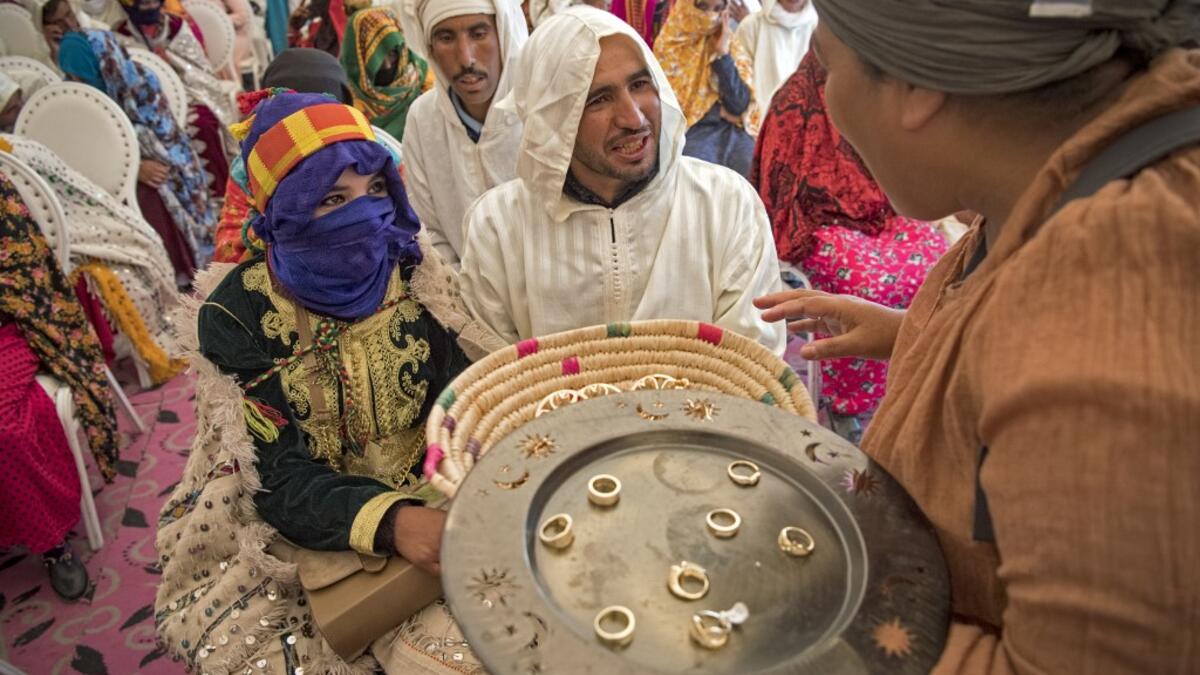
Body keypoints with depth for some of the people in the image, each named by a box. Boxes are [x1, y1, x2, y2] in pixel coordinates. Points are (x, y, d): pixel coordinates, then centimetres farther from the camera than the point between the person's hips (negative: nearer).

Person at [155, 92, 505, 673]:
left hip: (429, 498, 2)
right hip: (305, 525, -1)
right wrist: (393, 523, -37)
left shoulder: (413, 266, -8)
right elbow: (282, 479, -19)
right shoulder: (238, 315, -14)